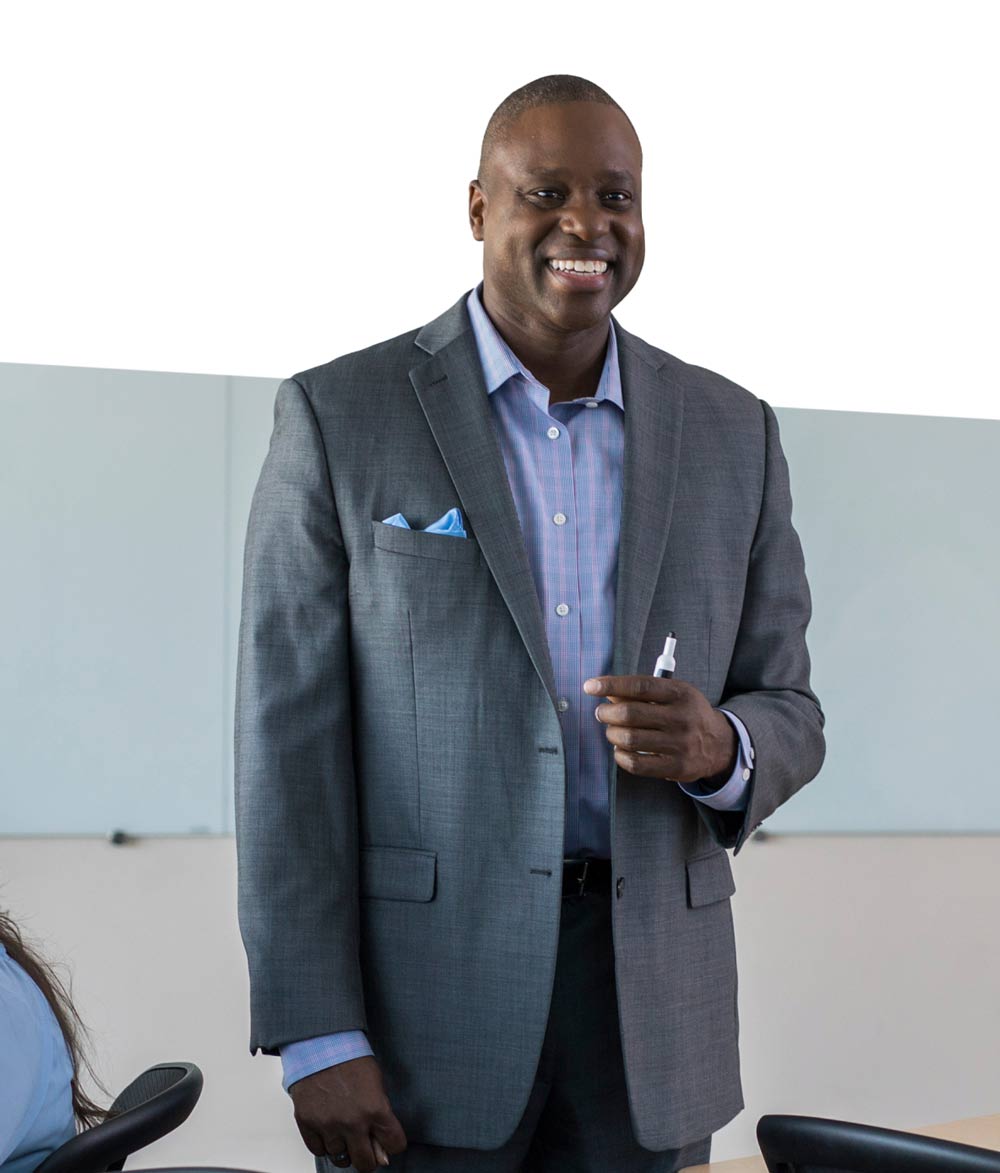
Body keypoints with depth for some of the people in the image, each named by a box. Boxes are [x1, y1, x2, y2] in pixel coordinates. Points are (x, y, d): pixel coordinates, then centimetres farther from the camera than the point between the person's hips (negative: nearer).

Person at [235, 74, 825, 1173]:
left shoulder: (731, 433, 7)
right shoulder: (338, 417, -3)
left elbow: (786, 716, 10)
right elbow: (290, 739, -5)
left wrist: (717, 748, -14)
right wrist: (316, 1042, -11)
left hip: (651, 1005, 3)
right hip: (419, 992, -3)